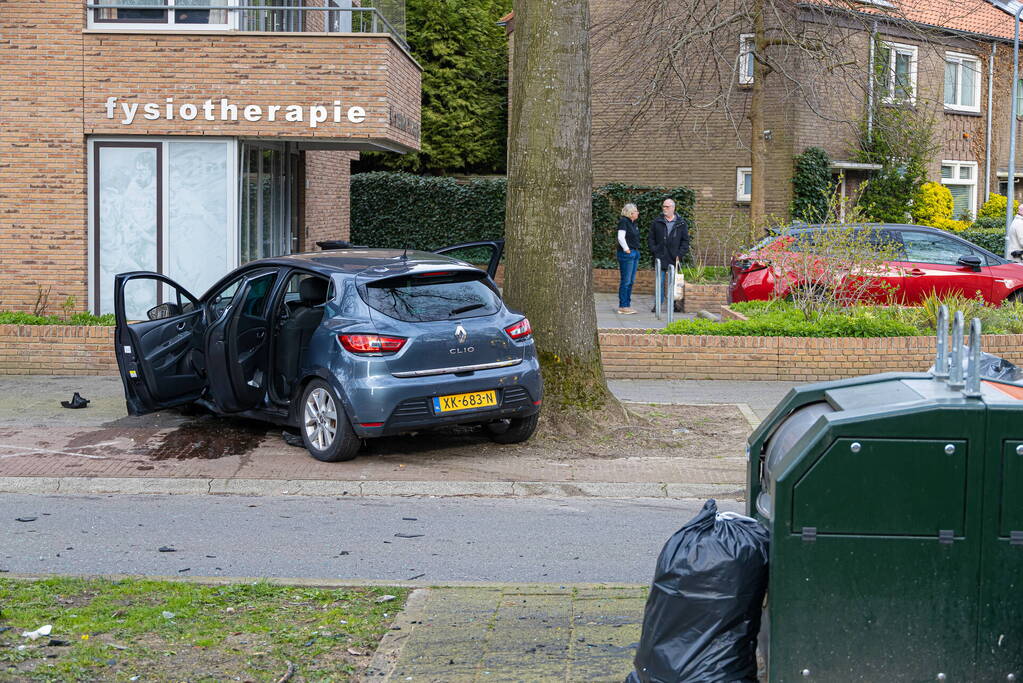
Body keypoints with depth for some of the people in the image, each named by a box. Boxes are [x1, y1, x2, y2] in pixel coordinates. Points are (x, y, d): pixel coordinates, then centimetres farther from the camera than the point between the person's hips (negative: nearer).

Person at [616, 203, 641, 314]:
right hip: (627, 254, -9)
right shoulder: (624, 221, -11)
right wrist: (626, 249, -17)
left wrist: (636, 251, 12)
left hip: (635, 253, 9)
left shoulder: (633, 223, 15)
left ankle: (627, 305, 18)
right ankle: (622, 306, -2)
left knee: (631, 281, 12)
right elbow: (621, 237, -19)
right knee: (625, 281, -6)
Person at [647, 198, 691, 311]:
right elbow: (650, 238, 10)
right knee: (660, 282, -1)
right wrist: (654, 252, -2)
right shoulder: (657, 222, 8)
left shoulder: (681, 223, 6)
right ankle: (657, 304, 3)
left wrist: (680, 255, -3)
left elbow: (685, 241, 7)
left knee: (671, 283, 3)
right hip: (660, 258, 0)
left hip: (674, 259, 0)